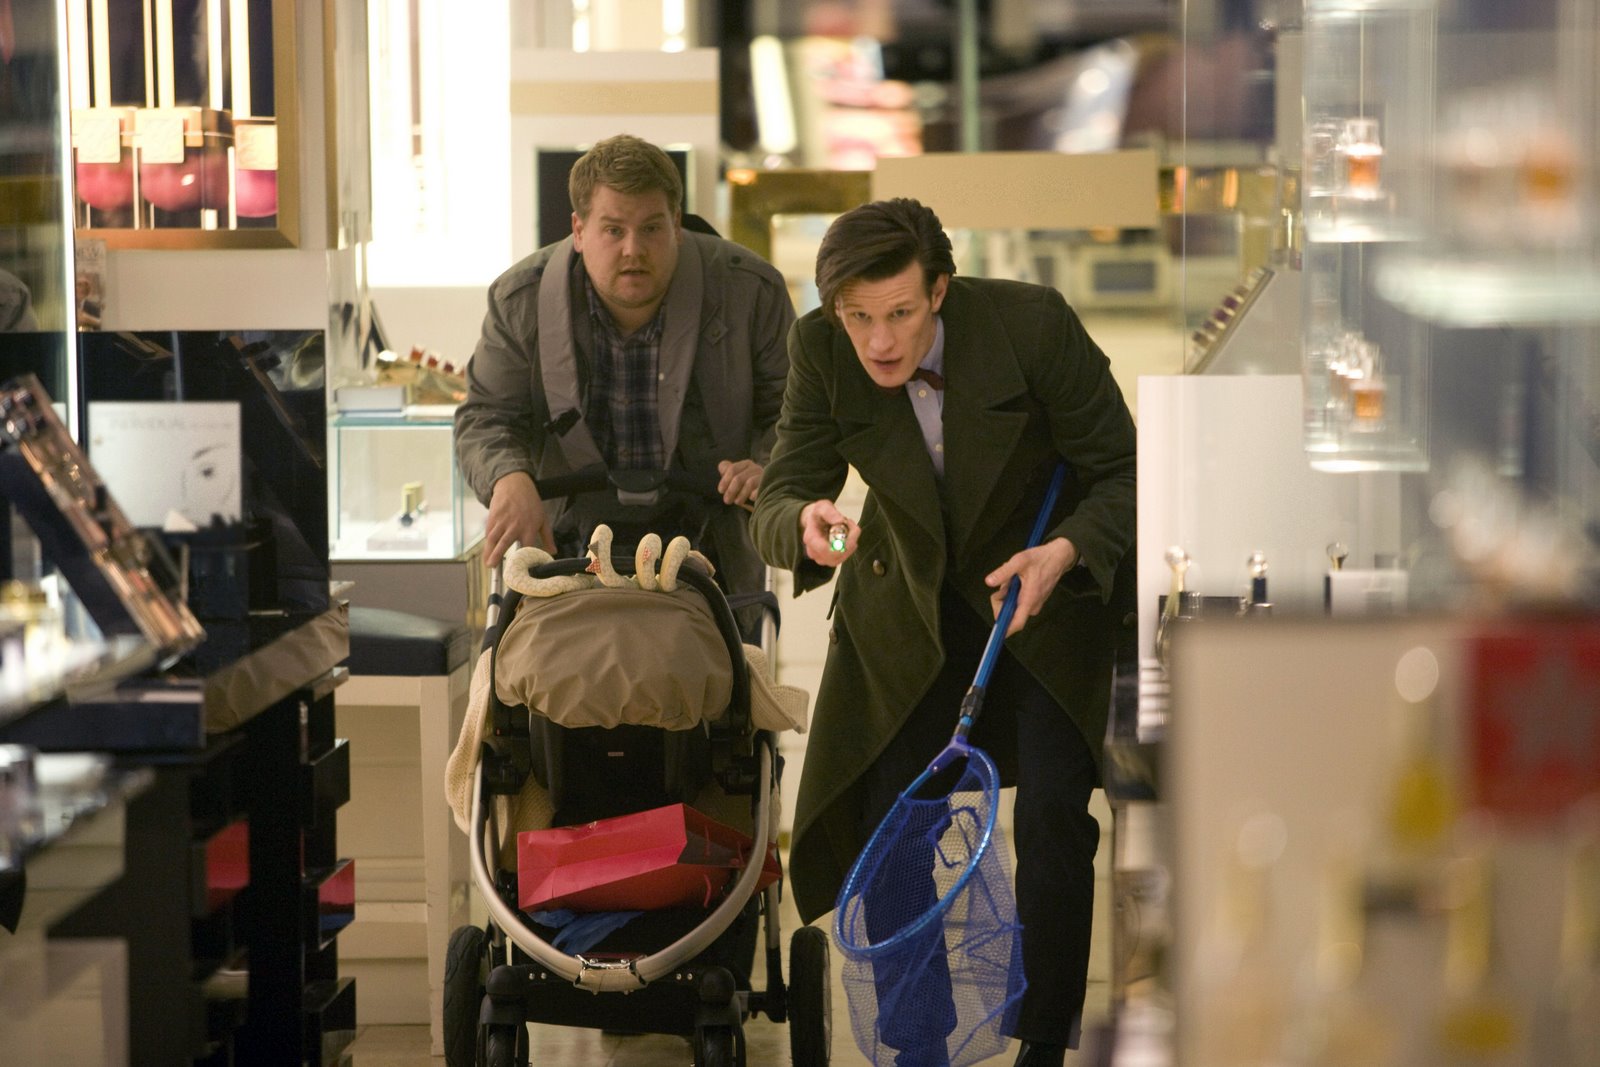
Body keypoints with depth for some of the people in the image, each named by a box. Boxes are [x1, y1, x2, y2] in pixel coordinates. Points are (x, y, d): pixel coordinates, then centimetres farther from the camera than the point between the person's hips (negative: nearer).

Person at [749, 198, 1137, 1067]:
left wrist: (1064, 553, -34)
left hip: (1047, 584, -2)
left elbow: (1123, 474, -16)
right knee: (884, 823, -1)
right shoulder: (821, 352, -19)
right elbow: (777, 499, -17)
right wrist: (805, 524, -40)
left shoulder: (1033, 324, -26)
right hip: (906, 605, 3)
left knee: (1053, 817, -14)